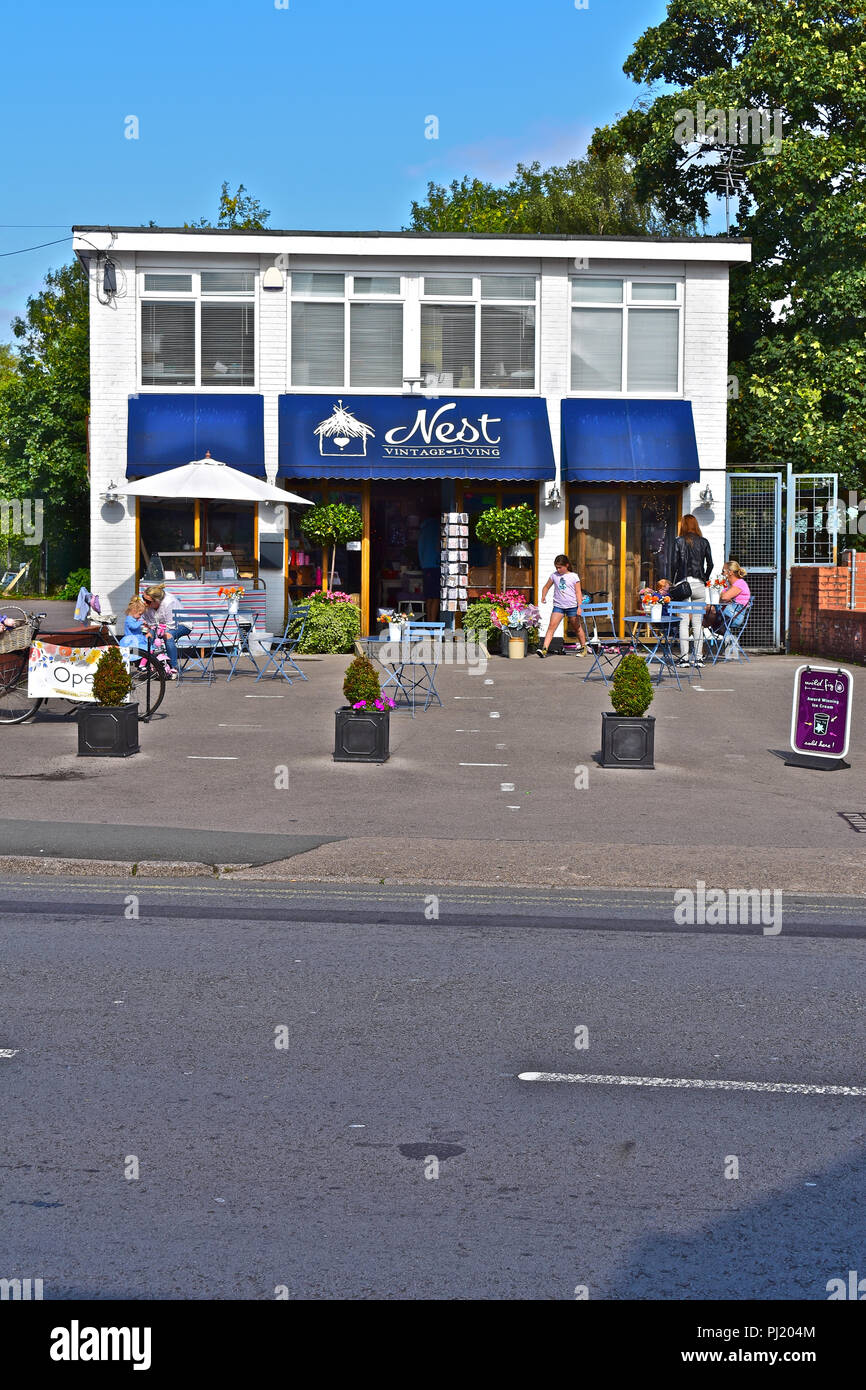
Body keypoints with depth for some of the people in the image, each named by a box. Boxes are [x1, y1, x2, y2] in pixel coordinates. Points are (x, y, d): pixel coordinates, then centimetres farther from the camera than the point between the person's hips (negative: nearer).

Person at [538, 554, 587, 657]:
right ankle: (544, 649, -22)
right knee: (551, 626, -13)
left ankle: (584, 648, 27)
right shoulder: (554, 576, 7)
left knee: (578, 627, 11)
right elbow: (546, 587, 19)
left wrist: (579, 607, -9)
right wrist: (543, 597, 0)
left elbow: (578, 593, -1)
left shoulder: (574, 577, -1)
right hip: (558, 606, 2)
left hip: (572, 606, -2)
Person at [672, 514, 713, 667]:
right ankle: (699, 658, 5)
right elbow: (710, 564, 4)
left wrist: (675, 582, 6)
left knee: (683, 622, 0)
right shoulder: (704, 542, 6)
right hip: (699, 585, 2)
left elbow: (675, 564, -5)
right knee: (698, 622, 6)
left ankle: (684, 657, -3)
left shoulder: (680, 541, -2)